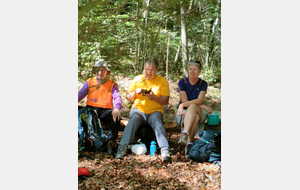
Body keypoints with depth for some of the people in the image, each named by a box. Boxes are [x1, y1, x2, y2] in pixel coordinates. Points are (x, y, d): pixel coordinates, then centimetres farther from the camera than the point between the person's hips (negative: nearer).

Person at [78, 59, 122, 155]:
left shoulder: (112, 84, 11)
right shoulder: (89, 82, 15)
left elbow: (117, 97, -5)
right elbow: (80, 94, 5)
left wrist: (117, 108, -29)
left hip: (105, 111, -1)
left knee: (116, 116, -33)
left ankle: (110, 141, -25)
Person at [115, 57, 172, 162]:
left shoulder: (162, 81, 7)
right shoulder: (137, 79, 11)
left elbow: (166, 101, 1)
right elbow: (128, 97, 13)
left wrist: (154, 98, -17)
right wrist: (135, 92, -9)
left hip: (155, 111, -1)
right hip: (138, 110, 1)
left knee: (157, 121, -35)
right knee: (133, 120, -33)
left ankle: (165, 150, -42)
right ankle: (123, 147, -38)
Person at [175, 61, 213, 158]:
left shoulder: (203, 84, 2)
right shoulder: (182, 82, 0)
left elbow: (199, 101, -13)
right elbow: (185, 101, -9)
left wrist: (183, 105, -27)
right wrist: (203, 106, -15)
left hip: (199, 112, 0)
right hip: (183, 113, 0)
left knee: (192, 107, -36)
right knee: (195, 117, -36)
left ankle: (184, 135, -51)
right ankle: (189, 143, -48)